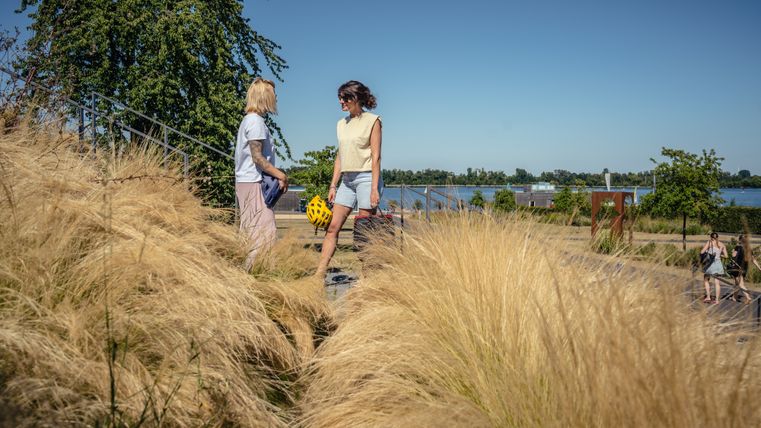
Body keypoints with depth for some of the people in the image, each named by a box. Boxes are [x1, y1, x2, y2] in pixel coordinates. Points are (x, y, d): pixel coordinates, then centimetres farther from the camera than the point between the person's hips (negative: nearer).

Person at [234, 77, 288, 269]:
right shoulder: (256, 121, -13)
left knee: (250, 230, 13)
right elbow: (257, 157, -18)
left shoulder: (248, 120, 17)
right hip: (254, 183, -10)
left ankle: (249, 270, 19)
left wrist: (277, 176, 15)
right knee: (263, 230, -10)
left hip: (246, 182, 10)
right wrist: (281, 175, -14)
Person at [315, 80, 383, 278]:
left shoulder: (372, 121, -3)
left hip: (366, 177, -6)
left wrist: (374, 188, -15)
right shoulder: (341, 124, 15)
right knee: (333, 227, -1)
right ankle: (320, 273, -1)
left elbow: (376, 156, -9)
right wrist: (333, 185, 11)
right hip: (347, 179, 6)